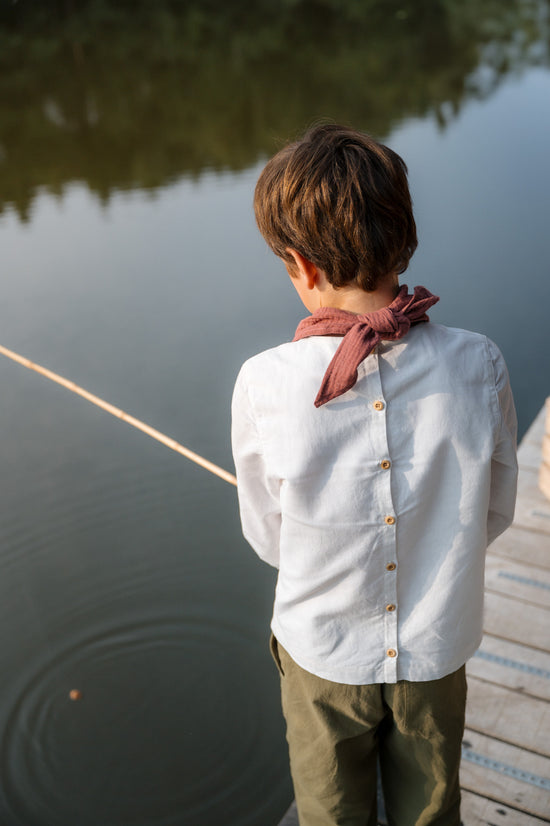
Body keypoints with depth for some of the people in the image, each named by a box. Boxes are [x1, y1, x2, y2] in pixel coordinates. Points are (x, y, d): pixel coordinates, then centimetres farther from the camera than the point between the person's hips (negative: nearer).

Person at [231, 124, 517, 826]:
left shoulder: (264, 385, -26)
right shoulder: (479, 364, -21)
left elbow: (268, 538, -10)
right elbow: (494, 514, -6)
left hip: (324, 654, -1)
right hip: (438, 650, 2)